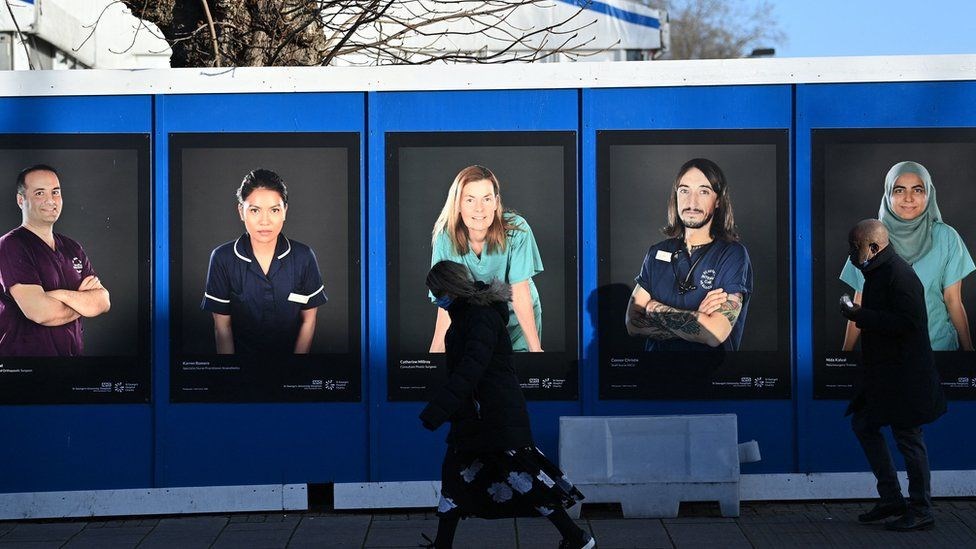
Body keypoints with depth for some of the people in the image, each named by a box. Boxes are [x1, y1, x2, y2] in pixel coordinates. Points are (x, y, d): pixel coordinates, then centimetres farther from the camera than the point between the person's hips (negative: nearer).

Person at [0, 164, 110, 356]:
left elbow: (104, 302, -1)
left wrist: (62, 295, -18)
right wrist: (83, 301, -6)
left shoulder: (72, 248, 9)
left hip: (74, 352, 6)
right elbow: (40, 313, -23)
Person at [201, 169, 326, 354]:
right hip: (241, 351, 0)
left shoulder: (303, 257, -5)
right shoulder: (222, 258, -7)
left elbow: (308, 320, 1)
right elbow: (222, 326, -4)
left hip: (291, 350, 1)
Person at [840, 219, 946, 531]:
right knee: (863, 424, 13)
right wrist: (858, 313, 7)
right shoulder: (878, 272, 13)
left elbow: (906, 321, -27)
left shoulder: (899, 275, -18)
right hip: (884, 372, 11)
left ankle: (921, 512, 8)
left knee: (908, 437, -3)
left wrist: (860, 315, -23)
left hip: (905, 374, -11)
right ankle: (891, 499, 20)